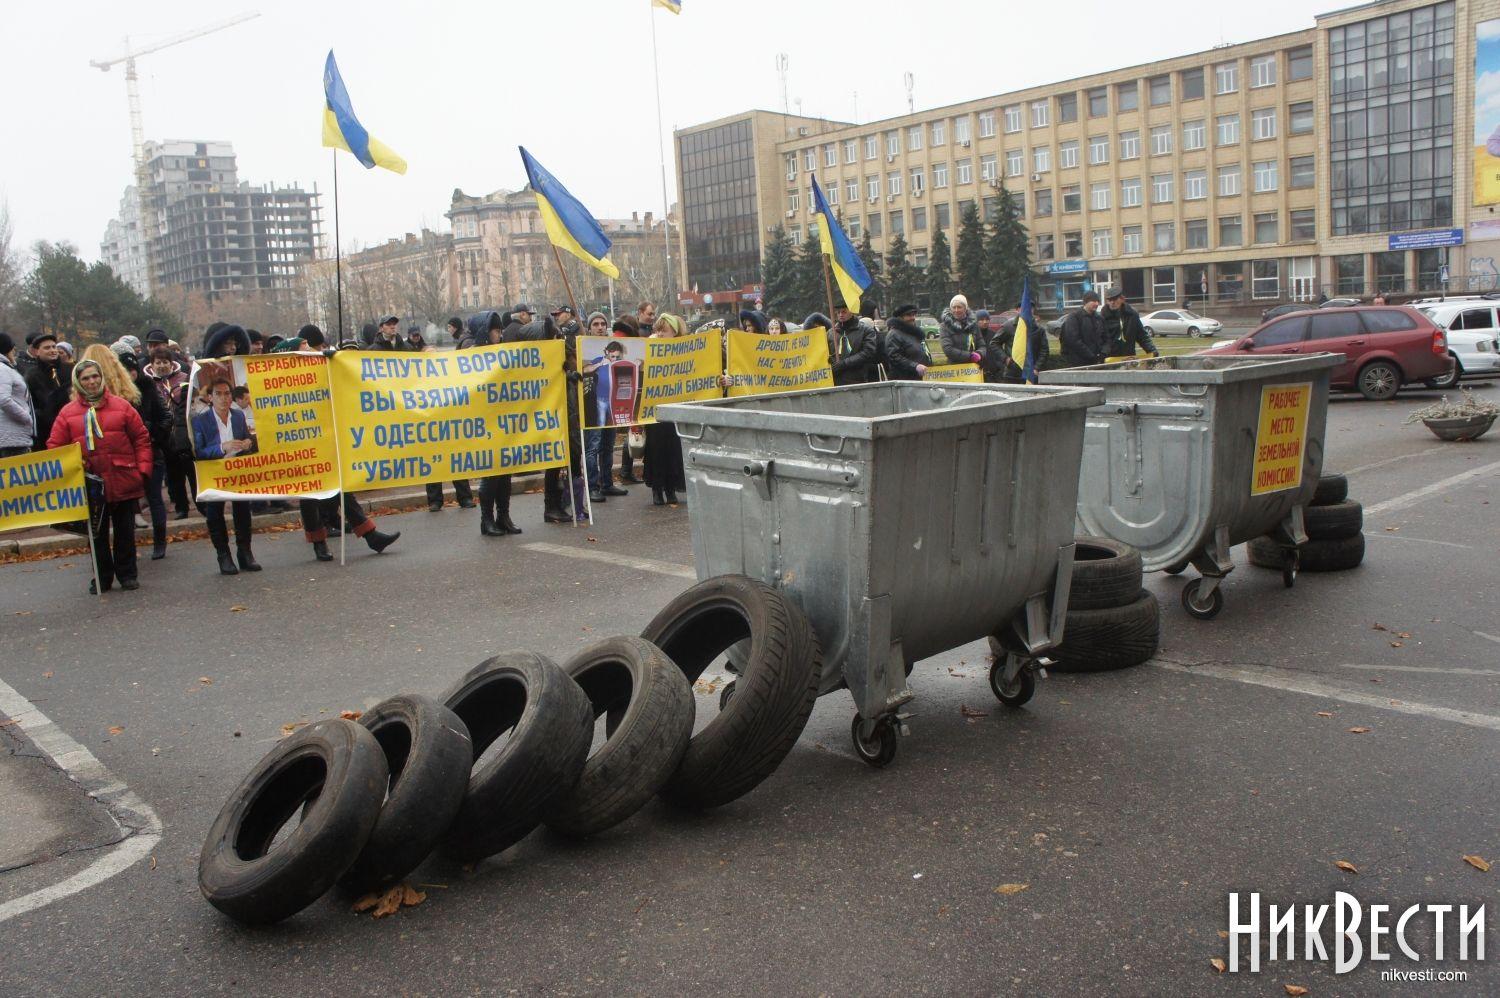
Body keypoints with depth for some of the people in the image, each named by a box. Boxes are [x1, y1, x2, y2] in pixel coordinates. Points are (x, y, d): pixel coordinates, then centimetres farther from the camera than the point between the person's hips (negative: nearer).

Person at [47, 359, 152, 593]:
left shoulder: (121, 406, 3)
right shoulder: (68, 412, 4)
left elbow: (141, 438, 4)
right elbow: (55, 447, 4)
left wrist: (143, 468, -3)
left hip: (123, 480, 0)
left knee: (125, 530, 8)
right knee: (97, 532, 7)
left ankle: (127, 574, 20)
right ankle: (102, 577, 18)